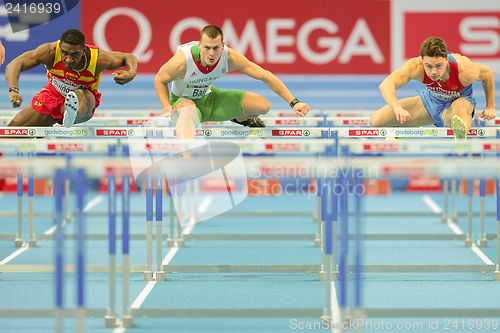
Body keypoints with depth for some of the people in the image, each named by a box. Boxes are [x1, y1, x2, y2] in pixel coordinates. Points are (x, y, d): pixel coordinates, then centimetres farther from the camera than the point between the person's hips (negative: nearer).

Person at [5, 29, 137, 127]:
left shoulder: (97, 58, -29)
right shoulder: (51, 51, -31)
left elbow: (129, 57, -13)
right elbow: (14, 65, -31)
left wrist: (131, 73, -37)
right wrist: (13, 91, -49)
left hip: (84, 99, -2)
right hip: (53, 95, 2)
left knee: (79, 95, -41)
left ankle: (69, 121, -75)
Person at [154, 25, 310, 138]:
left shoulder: (230, 57, -24)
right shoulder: (182, 60, -33)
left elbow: (265, 76, -19)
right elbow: (159, 81, -14)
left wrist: (293, 102, -24)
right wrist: (167, 108, -30)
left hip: (209, 98, 5)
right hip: (183, 101, -5)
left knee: (263, 105, -1)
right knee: (189, 110, -44)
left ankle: (240, 118, 33)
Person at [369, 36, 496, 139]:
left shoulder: (464, 71, -35)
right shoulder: (416, 67, -35)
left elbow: (487, 73, -11)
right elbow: (386, 85, -49)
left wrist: (490, 107, -4)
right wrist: (397, 107, -69)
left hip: (460, 102, -3)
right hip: (431, 100, 3)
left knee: (460, 106, -43)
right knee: (376, 121, -5)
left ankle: (461, 137, -74)